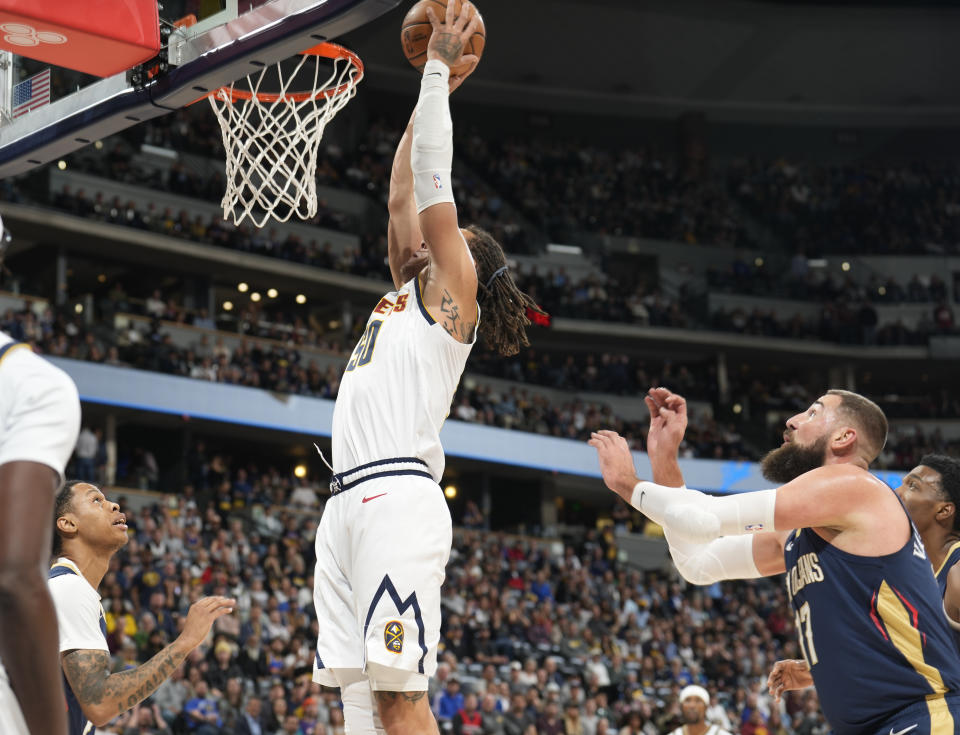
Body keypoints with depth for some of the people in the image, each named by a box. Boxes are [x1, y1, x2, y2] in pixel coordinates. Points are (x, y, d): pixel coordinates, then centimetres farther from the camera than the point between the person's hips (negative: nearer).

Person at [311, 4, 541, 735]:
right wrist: (433, 90, 35)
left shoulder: (453, 288, 6)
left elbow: (433, 181, 2)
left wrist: (438, 70, 9)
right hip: (348, 504, 8)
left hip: (397, 499, -8)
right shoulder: (410, 293, 27)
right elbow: (403, 195, 32)